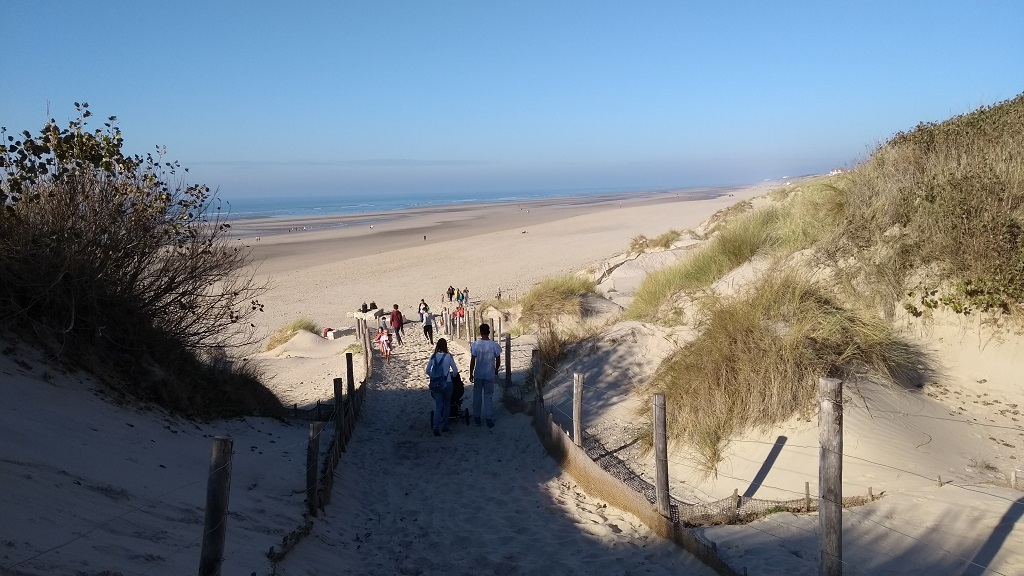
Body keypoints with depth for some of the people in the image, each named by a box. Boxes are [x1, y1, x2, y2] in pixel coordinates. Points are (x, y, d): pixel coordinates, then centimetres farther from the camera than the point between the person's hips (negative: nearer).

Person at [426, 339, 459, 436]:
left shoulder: (433, 357, 0)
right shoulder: (448, 356, -8)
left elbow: (427, 371, 4)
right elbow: (455, 370, -4)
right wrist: (452, 374, 18)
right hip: (446, 383, -2)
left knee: (438, 405, 7)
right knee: (446, 404, 17)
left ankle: (436, 427, -10)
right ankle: (444, 426, 20)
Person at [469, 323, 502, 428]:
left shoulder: (475, 345, -12)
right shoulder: (494, 345, -10)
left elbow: (472, 361, -9)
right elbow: (498, 361, -3)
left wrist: (471, 374, 2)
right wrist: (496, 371, 15)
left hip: (478, 375, 0)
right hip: (490, 375, 0)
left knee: (477, 396, 15)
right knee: (488, 397, 9)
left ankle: (477, 417, 23)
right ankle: (489, 419, 9)